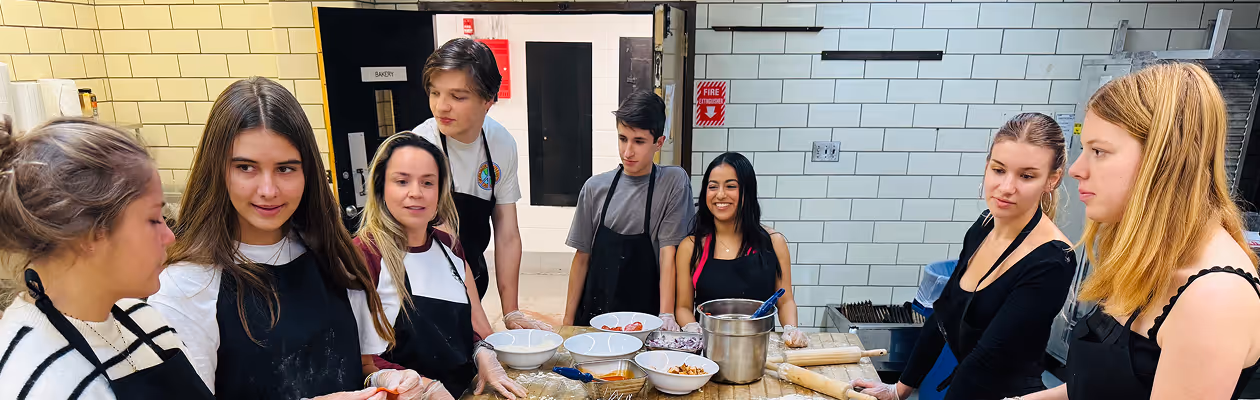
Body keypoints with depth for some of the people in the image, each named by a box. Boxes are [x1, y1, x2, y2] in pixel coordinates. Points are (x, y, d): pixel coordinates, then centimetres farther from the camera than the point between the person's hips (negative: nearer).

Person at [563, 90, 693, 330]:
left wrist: (666, 315, -16)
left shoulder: (674, 182, -5)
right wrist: (568, 321, 4)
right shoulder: (595, 187, 2)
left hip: (645, 319, -2)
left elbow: (668, 252, -8)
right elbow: (582, 258, 6)